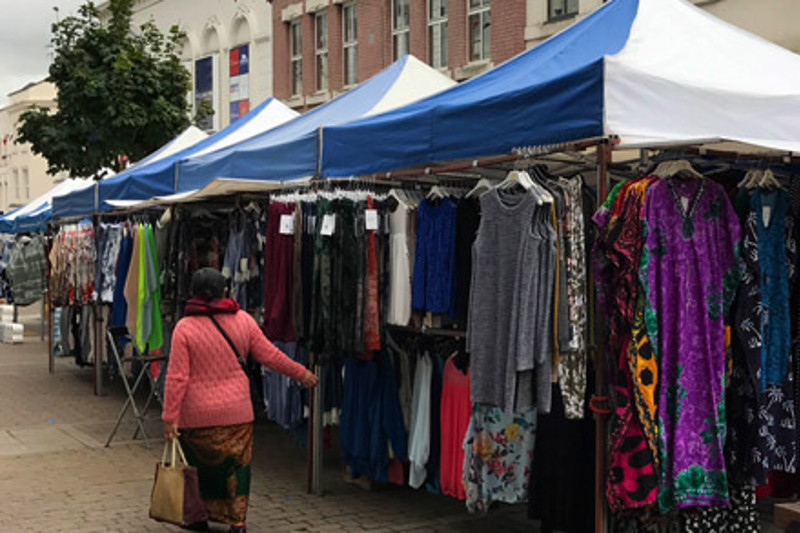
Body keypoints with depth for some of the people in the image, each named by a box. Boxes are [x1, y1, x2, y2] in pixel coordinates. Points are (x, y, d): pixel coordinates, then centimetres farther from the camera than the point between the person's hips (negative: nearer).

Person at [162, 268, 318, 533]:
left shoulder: (185, 327, -9)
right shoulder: (242, 320, -2)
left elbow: (177, 378, -12)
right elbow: (269, 355, 4)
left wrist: (170, 417, -7)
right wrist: (301, 373, 17)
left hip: (197, 415, -2)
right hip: (237, 411, 2)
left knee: (199, 466, 15)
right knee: (237, 465, 11)